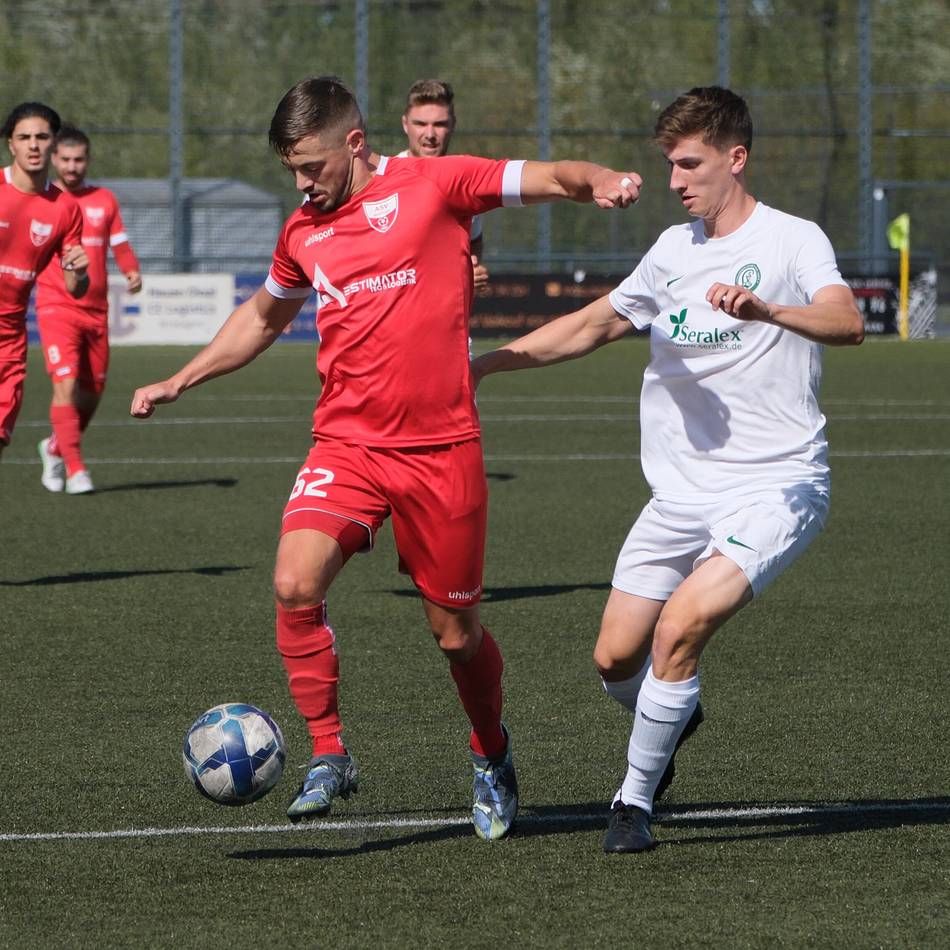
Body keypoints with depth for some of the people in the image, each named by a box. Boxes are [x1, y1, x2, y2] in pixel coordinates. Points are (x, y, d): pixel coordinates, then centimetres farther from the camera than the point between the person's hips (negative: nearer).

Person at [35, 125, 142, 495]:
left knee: (93, 391, 9)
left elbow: (121, 246, 11)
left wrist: (133, 271, -8)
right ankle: (75, 470, -12)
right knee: (66, 384, -17)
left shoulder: (105, 200, 10)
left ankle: (55, 448, 33)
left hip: (96, 309, 4)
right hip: (56, 308, -4)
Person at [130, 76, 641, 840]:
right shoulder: (302, 233, 12)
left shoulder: (433, 184, -2)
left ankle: (491, 756, 35)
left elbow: (551, 178, -5)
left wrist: (599, 182, -28)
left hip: (441, 451, -3)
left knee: (457, 633, 6)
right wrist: (179, 383, 26)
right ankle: (329, 756, -6)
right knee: (295, 585, -21)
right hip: (346, 446, 3)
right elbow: (262, 318, 30)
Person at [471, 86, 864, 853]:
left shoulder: (792, 241, -5)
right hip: (682, 493, 6)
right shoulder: (674, 249, 14)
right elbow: (592, 326, 25)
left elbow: (847, 322, -24)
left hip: (773, 487, -6)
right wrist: (482, 363, 19)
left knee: (680, 626, -23)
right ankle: (674, 719, 35)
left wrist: (767, 311, -44)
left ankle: (635, 799, -6)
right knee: (616, 655, 0)